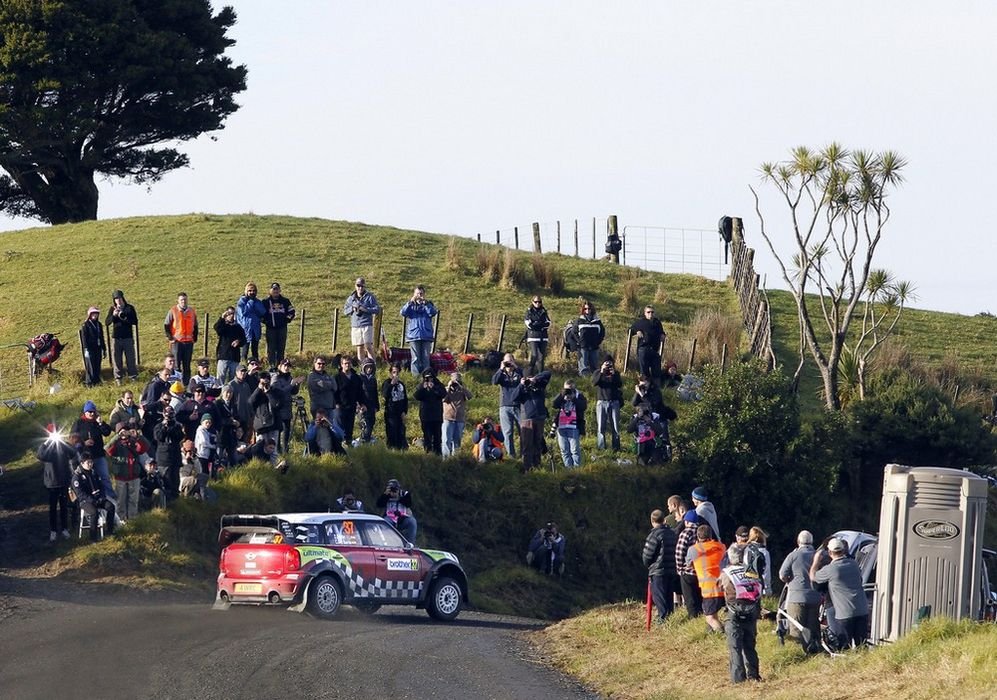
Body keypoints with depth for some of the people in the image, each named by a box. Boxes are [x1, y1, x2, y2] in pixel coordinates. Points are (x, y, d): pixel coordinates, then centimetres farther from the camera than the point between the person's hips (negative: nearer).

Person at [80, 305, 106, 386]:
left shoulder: (99, 324, 15)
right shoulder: (85, 325, -3)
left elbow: (101, 337, 20)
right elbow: (84, 338, -8)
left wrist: (104, 349, 19)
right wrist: (86, 349, -16)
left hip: (98, 349, 6)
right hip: (90, 350, -6)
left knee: (97, 367, 6)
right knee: (91, 367, -6)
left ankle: (96, 382, 12)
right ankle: (90, 383, -3)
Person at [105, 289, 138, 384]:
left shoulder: (129, 308, 1)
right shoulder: (112, 309, 5)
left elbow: (135, 321, -5)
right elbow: (106, 322, -2)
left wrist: (125, 318, -20)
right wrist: (113, 315, -19)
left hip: (128, 337, -1)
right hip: (116, 337, 1)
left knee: (130, 358, 0)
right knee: (117, 359, 1)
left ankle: (133, 376, 8)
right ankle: (118, 378, 7)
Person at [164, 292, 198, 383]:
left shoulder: (192, 311, 9)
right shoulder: (173, 311, -1)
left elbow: (195, 326, 18)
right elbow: (166, 326, 1)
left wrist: (195, 338, 10)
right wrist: (170, 338, -6)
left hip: (189, 342, 3)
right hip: (176, 341, -3)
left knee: (187, 365, 6)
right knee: (176, 365, -2)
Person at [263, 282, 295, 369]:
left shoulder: (285, 301, 6)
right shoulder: (266, 301, 0)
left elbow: (292, 311, 14)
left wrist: (288, 319, 4)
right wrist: (265, 321, -3)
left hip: (282, 328, 2)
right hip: (270, 328, -2)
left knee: (281, 348, 5)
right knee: (271, 348, -3)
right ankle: (270, 365, 0)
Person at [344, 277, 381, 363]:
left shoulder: (370, 297, 0)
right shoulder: (351, 298, 13)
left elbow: (377, 309, -4)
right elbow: (345, 310, 17)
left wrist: (365, 309, -15)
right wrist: (352, 309, -3)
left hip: (367, 325, -4)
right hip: (355, 326, 4)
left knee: (368, 346, -11)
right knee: (359, 347, 5)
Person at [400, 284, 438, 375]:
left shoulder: (428, 304, 10)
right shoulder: (411, 305, 9)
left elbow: (432, 313, -8)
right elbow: (403, 312, -8)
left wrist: (425, 303, -18)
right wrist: (410, 302, -18)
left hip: (426, 336, 1)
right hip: (414, 336, -1)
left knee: (425, 358, 1)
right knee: (415, 358, -3)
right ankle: (416, 376, -3)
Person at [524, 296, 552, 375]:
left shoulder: (544, 312, 13)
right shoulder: (529, 311, 4)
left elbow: (548, 323, 4)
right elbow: (529, 324, -6)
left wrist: (536, 324, -6)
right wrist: (542, 324, -4)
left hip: (543, 338, 3)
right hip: (533, 337, -3)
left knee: (542, 356, 0)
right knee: (534, 355, -15)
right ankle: (531, 371, -2)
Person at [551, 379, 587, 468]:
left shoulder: (579, 396, 8)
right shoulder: (560, 396, 16)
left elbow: (583, 406, -10)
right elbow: (554, 404, -1)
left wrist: (573, 398, -13)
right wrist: (562, 395, -10)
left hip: (574, 427, -4)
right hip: (561, 427, 4)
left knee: (575, 450, -9)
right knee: (564, 451, 4)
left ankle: (577, 467, -6)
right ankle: (568, 468, 8)